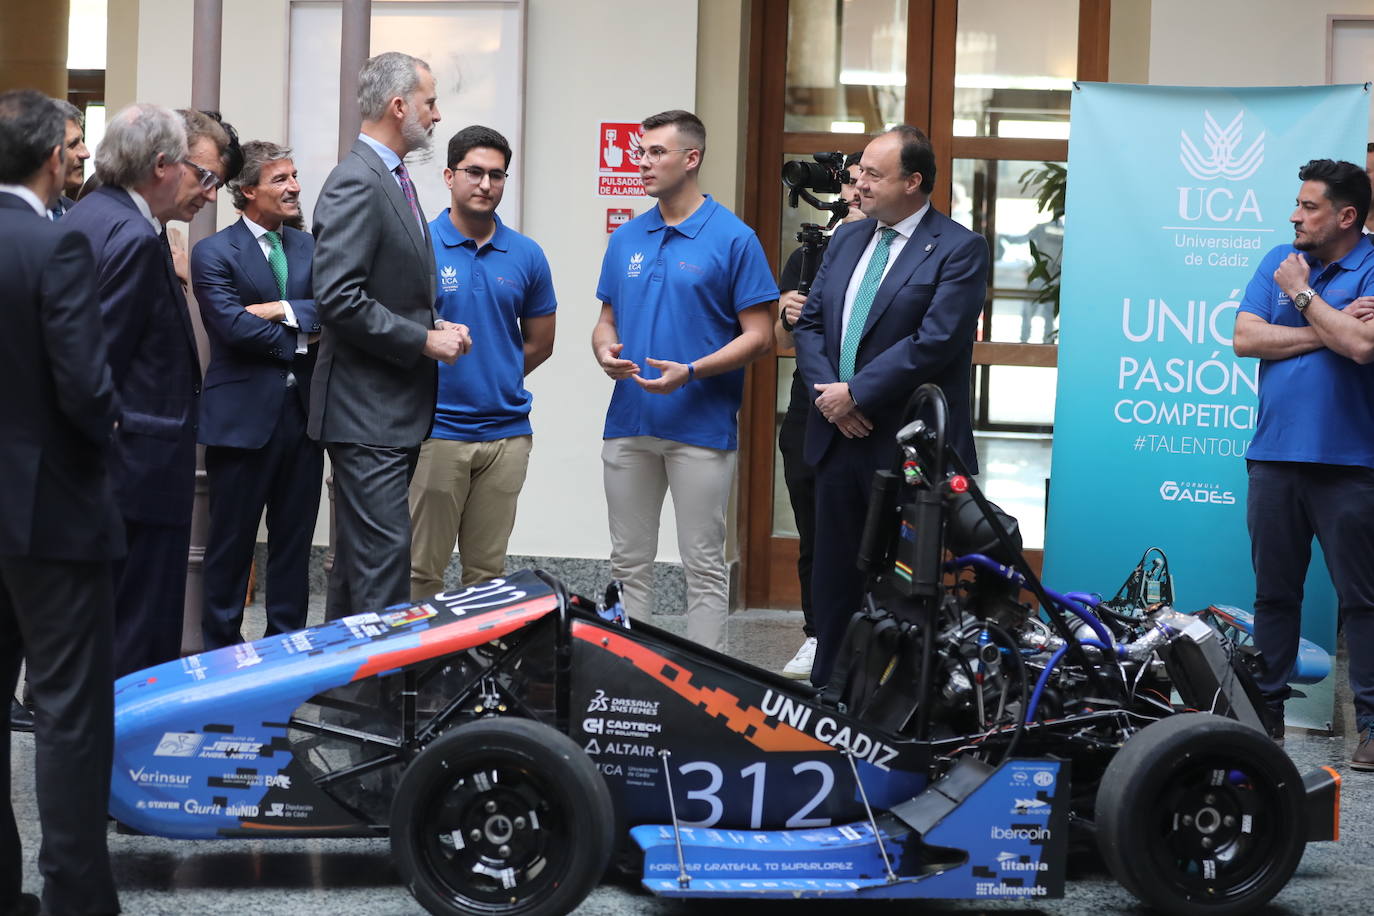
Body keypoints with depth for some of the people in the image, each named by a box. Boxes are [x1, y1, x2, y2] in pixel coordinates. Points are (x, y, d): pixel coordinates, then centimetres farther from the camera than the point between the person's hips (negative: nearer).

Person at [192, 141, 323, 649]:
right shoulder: (215, 253, -4)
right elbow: (234, 326, -16)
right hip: (242, 416, -5)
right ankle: (221, 648, 12)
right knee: (232, 543, 3)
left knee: (294, 540, 10)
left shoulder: (309, 247, 12)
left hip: (302, 414, 5)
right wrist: (300, 341, -8)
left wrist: (284, 311, -14)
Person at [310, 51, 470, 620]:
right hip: (368, 411, -10)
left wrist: (435, 328, 7)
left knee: (359, 561, 14)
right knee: (384, 556, -11)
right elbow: (339, 300, -23)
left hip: (394, 410, 10)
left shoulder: (393, 179, 17)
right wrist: (424, 340, -17)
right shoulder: (356, 183, -15)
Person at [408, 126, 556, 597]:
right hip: (435, 430, -3)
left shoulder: (526, 256, 7)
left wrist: (494, 380, 10)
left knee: (488, 571, 10)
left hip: (506, 431, 3)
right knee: (422, 568, 0)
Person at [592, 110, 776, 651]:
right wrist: (605, 351, -6)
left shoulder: (733, 238, -6)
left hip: (701, 425, -5)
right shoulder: (626, 239, 11)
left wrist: (690, 372, -19)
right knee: (629, 561, 11)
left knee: (703, 566, 1)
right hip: (629, 423, 5)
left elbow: (757, 335, -7)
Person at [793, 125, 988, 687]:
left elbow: (934, 342, -18)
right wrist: (828, 390, -5)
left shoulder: (959, 250, -8)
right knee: (834, 578, 13)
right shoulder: (847, 240, 14)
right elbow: (810, 323, 13)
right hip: (839, 440, 7)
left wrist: (855, 393, -16)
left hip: (910, 450, -7)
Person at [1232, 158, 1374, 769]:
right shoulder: (1279, 262, 10)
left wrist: (1303, 295, -9)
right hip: (1275, 456, 5)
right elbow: (1245, 338, 0)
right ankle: (1267, 711, 17)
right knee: (1274, 591, 10)